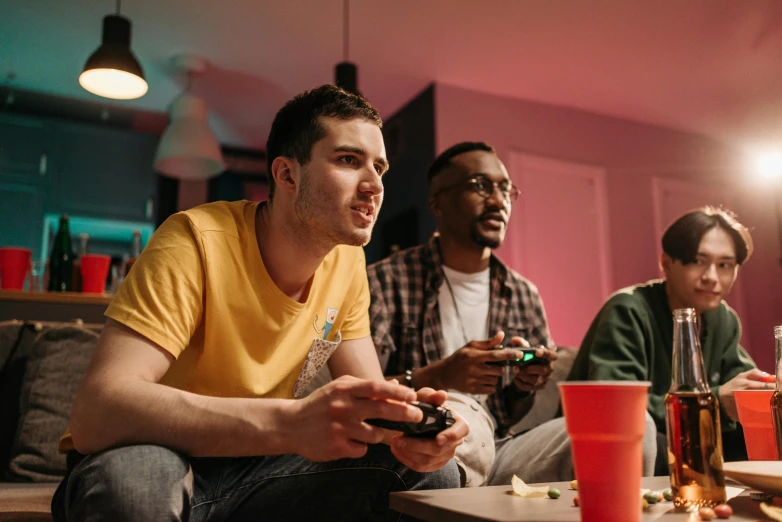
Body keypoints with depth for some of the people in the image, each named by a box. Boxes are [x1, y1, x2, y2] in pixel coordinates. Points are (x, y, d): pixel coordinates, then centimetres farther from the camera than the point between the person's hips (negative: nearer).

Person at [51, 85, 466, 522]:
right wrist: (289, 423, -44)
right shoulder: (199, 241, -23)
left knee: (434, 474, -9)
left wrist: (405, 421, -25)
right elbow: (96, 412, -32)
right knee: (132, 477, -38)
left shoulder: (347, 260, -4)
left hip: (253, 470, 5)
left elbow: (369, 392, 1)